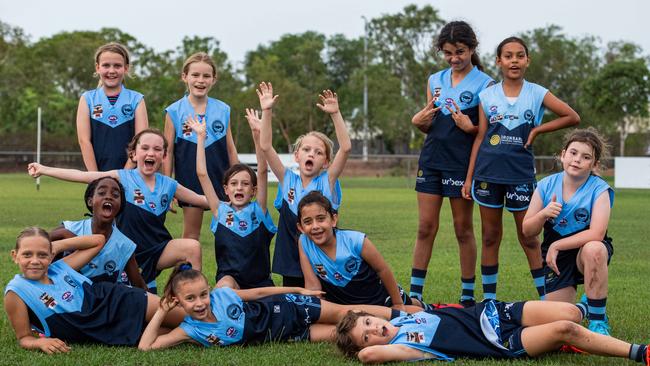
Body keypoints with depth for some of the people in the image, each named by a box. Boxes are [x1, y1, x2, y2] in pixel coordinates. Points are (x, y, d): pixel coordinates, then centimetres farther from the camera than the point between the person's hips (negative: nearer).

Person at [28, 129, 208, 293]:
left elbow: (200, 200, 17)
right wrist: (44, 169, -14)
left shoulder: (169, 185, 6)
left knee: (192, 246, -21)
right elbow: (82, 176, -9)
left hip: (159, 250, 2)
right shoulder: (123, 178, -4)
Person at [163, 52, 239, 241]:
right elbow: (168, 152, -1)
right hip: (190, 179, -2)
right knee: (191, 235, 8)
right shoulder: (175, 112, -3)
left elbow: (230, 148, 10)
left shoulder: (223, 110, 3)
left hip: (221, 179, 2)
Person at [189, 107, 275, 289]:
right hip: (229, 278, -3)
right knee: (226, 285, -33)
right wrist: (201, 137, -3)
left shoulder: (258, 210, 4)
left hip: (260, 282, 3)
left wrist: (257, 134, -15)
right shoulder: (220, 211, 5)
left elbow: (262, 171, -6)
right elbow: (202, 174, 0)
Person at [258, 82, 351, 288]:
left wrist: (335, 114, -21)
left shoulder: (327, 182, -2)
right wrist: (267, 111, -10)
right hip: (291, 264, 2)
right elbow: (265, 147, -4)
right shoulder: (288, 181, 3)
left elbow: (346, 148, -14)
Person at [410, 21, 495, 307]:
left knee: (463, 229, 3)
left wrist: (469, 127, -21)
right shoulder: (435, 80, 12)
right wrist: (419, 122, -3)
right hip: (432, 158, 4)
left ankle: (467, 297, 12)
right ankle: (414, 294, 8)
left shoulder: (484, 84, -4)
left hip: (462, 162, -4)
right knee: (426, 228, 4)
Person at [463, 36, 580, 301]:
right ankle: (488, 298, 15)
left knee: (528, 238, 3)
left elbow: (572, 117, 4)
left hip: (521, 173, -1)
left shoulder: (537, 94, 1)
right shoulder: (487, 96, 5)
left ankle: (545, 297, 11)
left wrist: (537, 130, -4)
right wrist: (469, 177, 5)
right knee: (490, 237, 8)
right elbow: (480, 137, 7)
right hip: (488, 172, 1)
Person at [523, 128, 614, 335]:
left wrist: (556, 245, -25)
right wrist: (542, 215, -24)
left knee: (594, 249, -40)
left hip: (585, 251, -3)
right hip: (555, 258, 3)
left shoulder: (599, 190, -16)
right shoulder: (546, 186, -6)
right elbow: (527, 231, -2)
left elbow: (596, 234, -28)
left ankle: (598, 321, -25)